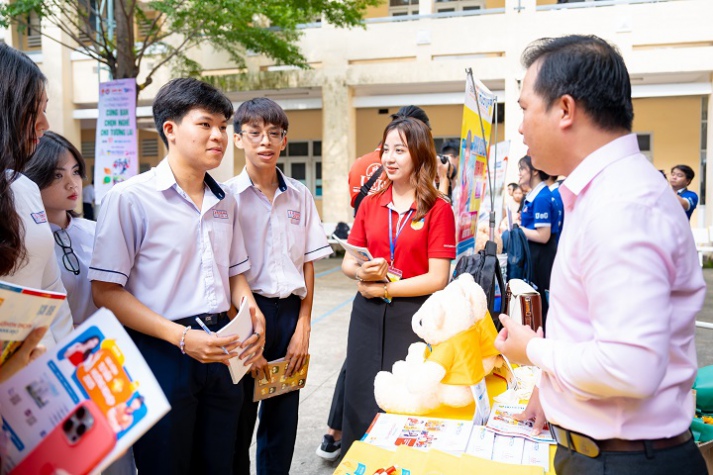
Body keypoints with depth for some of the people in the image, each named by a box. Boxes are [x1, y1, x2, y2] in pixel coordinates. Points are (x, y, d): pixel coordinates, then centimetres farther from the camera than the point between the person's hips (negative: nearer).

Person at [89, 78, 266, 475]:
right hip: (162, 353, -5)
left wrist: (253, 314, -5)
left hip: (222, 350, 6)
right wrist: (182, 337, -20)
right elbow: (107, 292, -12)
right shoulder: (130, 198, -11)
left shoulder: (225, 202, 8)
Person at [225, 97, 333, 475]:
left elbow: (307, 263, 8)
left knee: (282, 423, 14)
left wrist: (303, 327, 1)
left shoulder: (300, 196, 5)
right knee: (238, 420, 10)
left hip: (290, 313, 3)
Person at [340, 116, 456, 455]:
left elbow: (437, 278, -11)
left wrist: (382, 288, -12)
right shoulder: (370, 204, 6)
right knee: (362, 398, 13)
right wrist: (362, 272, -14)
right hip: (368, 315, 4)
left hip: (412, 316, -4)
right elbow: (347, 263, 9)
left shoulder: (438, 208, -7)